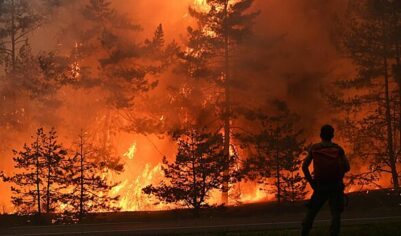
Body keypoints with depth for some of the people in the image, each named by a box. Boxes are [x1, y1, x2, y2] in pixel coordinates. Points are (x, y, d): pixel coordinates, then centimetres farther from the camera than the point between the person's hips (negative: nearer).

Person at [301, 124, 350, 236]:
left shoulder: (314, 148, 3)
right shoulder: (338, 148, 2)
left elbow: (304, 166, -1)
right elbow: (347, 167, -3)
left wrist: (311, 182, 6)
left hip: (320, 186, 1)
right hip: (335, 185, -1)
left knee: (311, 211, 13)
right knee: (336, 213, 0)